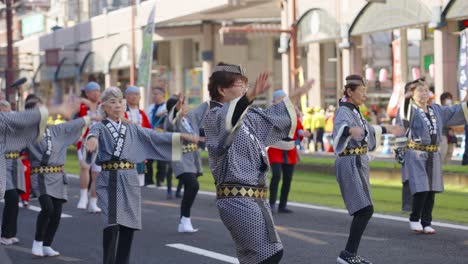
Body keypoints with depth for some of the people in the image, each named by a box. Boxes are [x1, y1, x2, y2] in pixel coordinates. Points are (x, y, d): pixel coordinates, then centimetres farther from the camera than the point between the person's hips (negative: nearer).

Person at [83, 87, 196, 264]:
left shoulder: (132, 129, 15)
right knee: (111, 226, -15)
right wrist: (92, 140, -47)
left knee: (128, 227, 3)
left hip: (130, 181, 4)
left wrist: (181, 136, -4)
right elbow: (93, 135, -22)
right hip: (109, 181, -4)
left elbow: (156, 137, 8)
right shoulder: (99, 128, 1)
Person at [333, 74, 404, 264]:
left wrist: (386, 129, 44)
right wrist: (351, 130, -62)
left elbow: (367, 129, 33)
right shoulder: (343, 112, -16)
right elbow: (339, 127, -40)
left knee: (362, 212, 9)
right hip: (349, 165, -10)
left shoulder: (354, 111, 13)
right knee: (366, 210, -17)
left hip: (359, 164, 10)